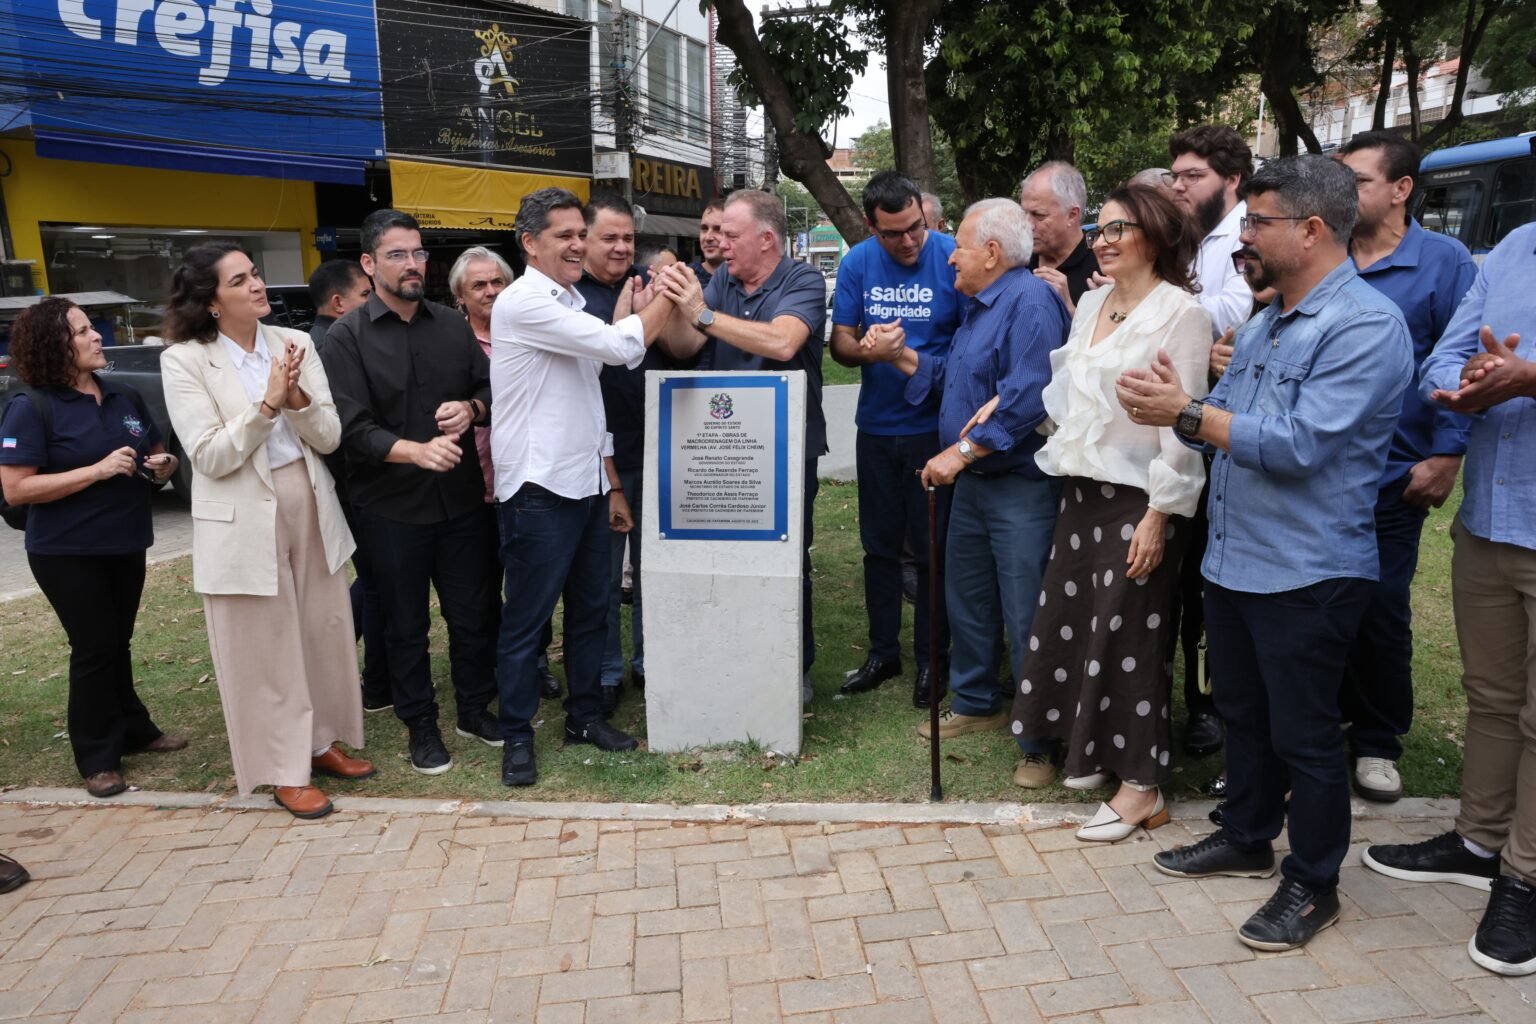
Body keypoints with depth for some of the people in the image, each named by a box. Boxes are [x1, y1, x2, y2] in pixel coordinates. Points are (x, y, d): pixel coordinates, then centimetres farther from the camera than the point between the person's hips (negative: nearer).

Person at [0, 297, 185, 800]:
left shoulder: (125, 397, 6)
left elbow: (157, 456, 18)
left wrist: (163, 465, -7)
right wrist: (97, 470, -24)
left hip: (125, 544, 6)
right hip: (67, 552, -6)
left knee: (117, 643, 17)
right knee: (94, 648, -1)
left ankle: (134, 731, 30)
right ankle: (98, 759, 11)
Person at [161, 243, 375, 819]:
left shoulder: (294, 343, 2)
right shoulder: (184, 360, -9)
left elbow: (330, 438, 0)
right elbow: (211, 457, -14)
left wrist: (298, 398, -19)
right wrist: (268, 402, -22)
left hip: (311, 509, 5)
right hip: (244, 523, -4)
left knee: (323, 634, 14)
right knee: (265, 650, 6)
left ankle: (323, 742, 33)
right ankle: (285, 770, 20)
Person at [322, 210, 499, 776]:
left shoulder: (453, 325, 7)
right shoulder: (346, 338, -6)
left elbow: (490, 391, 11)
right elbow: (352, 428, -15)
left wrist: (471, 409, -12)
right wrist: (418, 451, -30)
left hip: (461, 497, 3)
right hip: (392, 507, -3)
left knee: (474, 611, 13)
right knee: (406, 623, 11)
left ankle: (475, 708, 33)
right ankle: (421, 725, 27)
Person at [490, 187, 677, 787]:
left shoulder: (571, 303, 16)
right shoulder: (525, 302, -14)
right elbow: (621, 347, -20)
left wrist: (626, 309, 8)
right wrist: (664, 300, -7)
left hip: (586, 480, 9)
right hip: (539, 487, -9)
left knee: (590, 608, 16)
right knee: (526, 619, 3)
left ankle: (584, 715, 30)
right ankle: (516, 735, 16)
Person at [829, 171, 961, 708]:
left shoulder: (953, 257, -11)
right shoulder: (858, 262, -1)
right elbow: (839, 342, 0)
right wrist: (863, 348, -23)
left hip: (936, 426, -3)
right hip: (877, 426, 4)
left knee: (932, 548, 7)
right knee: (879, 545, 14)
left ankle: (932, 657, 24)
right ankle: (883, 651, 30)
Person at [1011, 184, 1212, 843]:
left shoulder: (1180, 311, -11)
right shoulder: (1092, 302, 12)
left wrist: (1159, 514, -17)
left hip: (1139, 494, -7)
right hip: (1083, 486, 7)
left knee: (1130, 635, -1)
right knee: (1073, 620, 11)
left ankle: (1142, 785, 13)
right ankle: (1096, 750, 30)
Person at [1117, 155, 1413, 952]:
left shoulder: (1365, 325, -17)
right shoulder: (1265, 323, 13)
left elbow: (1299, 444, -26)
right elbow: (1224, 419, 11)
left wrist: (1187, 415, -24)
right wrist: (1167, 404, -10)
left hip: (1307, 574, -9)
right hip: (1233, 558, 9)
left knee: (1303, 734, 5)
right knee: (1242, 713, 21)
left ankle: (1313, 886, 22)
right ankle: (1247, 837, 39)